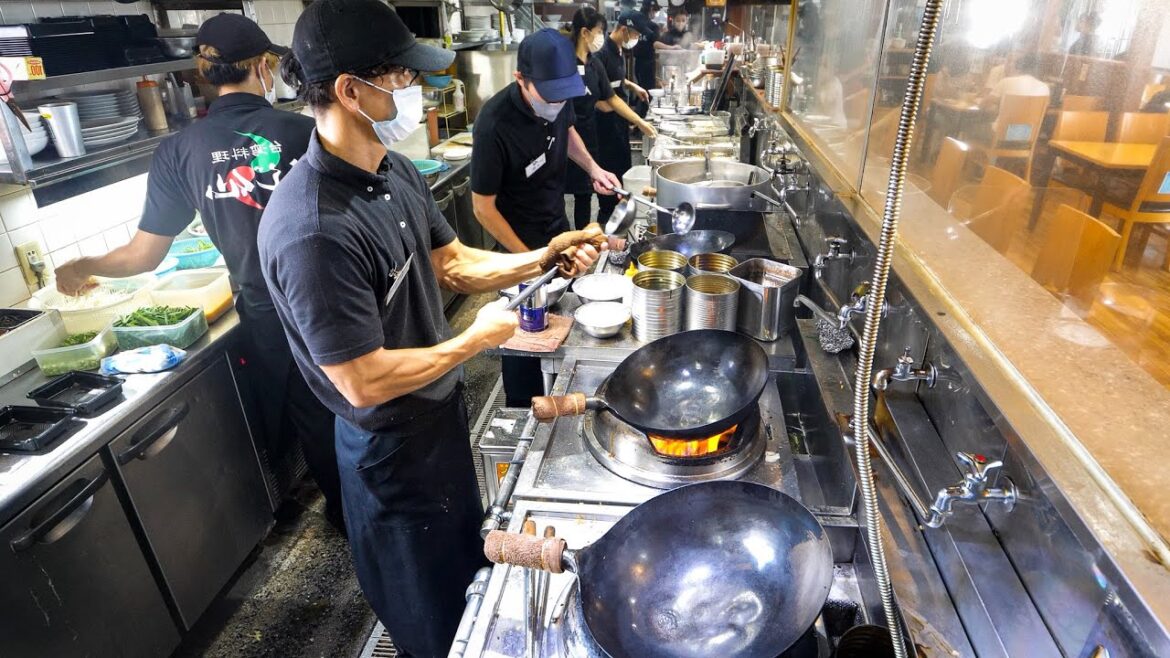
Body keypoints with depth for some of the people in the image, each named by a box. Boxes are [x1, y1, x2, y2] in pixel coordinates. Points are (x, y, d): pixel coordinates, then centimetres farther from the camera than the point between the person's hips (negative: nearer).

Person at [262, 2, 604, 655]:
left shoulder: (398, 172, -4)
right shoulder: (313, 229, -33)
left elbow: (453, 264, 6)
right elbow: (363, 382, -30)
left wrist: (541, 259, -9)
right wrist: (477, 339, -19)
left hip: (443, 409, 9)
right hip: (394, 447, -8)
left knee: (468, 561, 34)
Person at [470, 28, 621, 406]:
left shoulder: (558, 98, -12)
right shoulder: (495, 124, -31)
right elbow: (483, 207, -22)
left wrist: (593, 168, -3)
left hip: (557, 228, 7)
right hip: (519, 242, -7)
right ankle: (522, 412, 26)